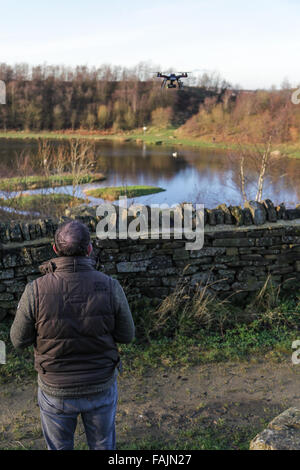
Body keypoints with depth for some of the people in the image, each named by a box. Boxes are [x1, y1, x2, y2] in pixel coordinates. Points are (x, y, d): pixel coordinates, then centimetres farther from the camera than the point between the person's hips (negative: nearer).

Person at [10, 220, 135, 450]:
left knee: (59, 446, 26)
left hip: (56, 390, 0)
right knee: (103, 445, 27)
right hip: (101, 387, 1)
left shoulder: (36, 291, -24)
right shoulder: (110, 287, -21)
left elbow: (19, 340, -10)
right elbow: (126, 335, -9)